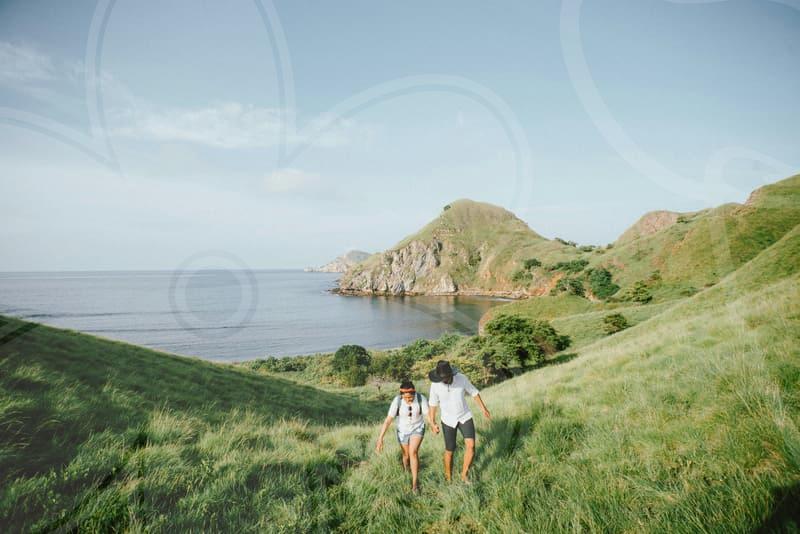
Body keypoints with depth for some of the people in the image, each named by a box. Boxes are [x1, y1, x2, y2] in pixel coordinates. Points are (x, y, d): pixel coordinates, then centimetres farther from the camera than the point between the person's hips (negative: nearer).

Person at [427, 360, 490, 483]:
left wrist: (483, 408, 4)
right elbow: (433, 403, -4)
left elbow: (474, 392, -3)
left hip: (465, 417, 1)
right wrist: (432, 423, -1)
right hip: (448, 420, 0)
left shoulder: (461, 378, -20)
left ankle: (464, 475, 5)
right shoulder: (435, 384, -19)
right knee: (449, 450, 7)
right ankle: (448, 478, 30)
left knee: (471, 446, -15)